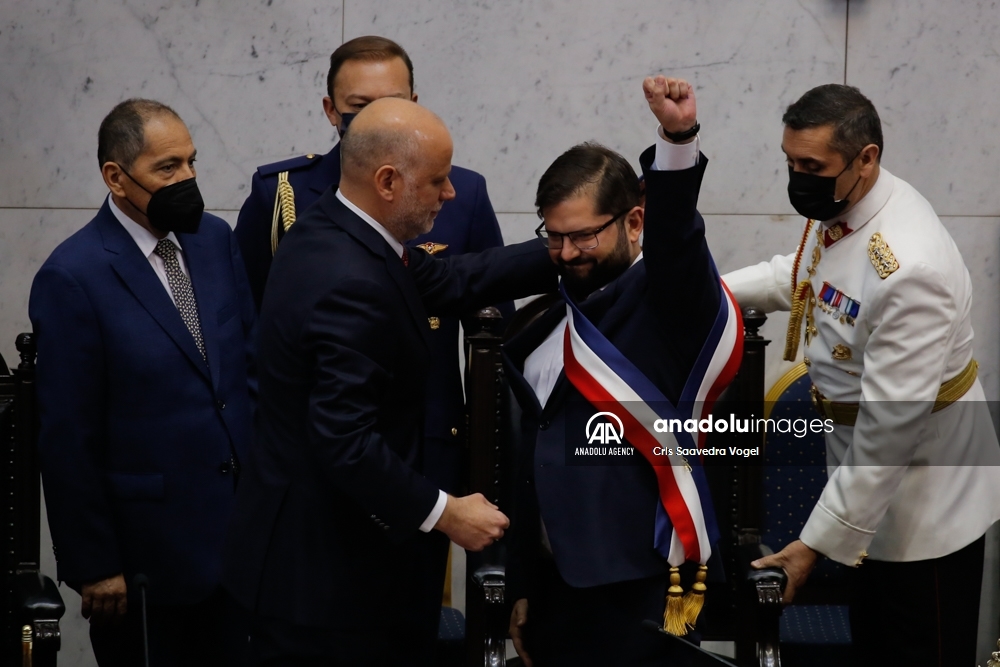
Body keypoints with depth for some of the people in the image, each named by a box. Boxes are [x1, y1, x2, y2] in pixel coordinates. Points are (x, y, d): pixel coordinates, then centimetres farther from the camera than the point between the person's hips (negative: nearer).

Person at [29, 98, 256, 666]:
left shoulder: (215, 238, 5)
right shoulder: (73, 277, -14)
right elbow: (68, 436, -12)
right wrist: (94, 565, -10)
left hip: (236, 525, 6)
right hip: (150, 546, -6)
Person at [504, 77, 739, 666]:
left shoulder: (668, 299, -7)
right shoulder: (553, 323, 13)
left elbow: (677, 238, -30)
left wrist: (680, 139, -47)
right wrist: (523, 587, 18)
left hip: (634, 588, -7)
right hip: (557, 583, 7)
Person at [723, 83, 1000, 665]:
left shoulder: (910, 268, -34)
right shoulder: (837, 204, -5)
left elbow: (891, 426, -31)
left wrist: (817, 542, -26)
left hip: (927, 488, -9)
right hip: (868, 470, 9)